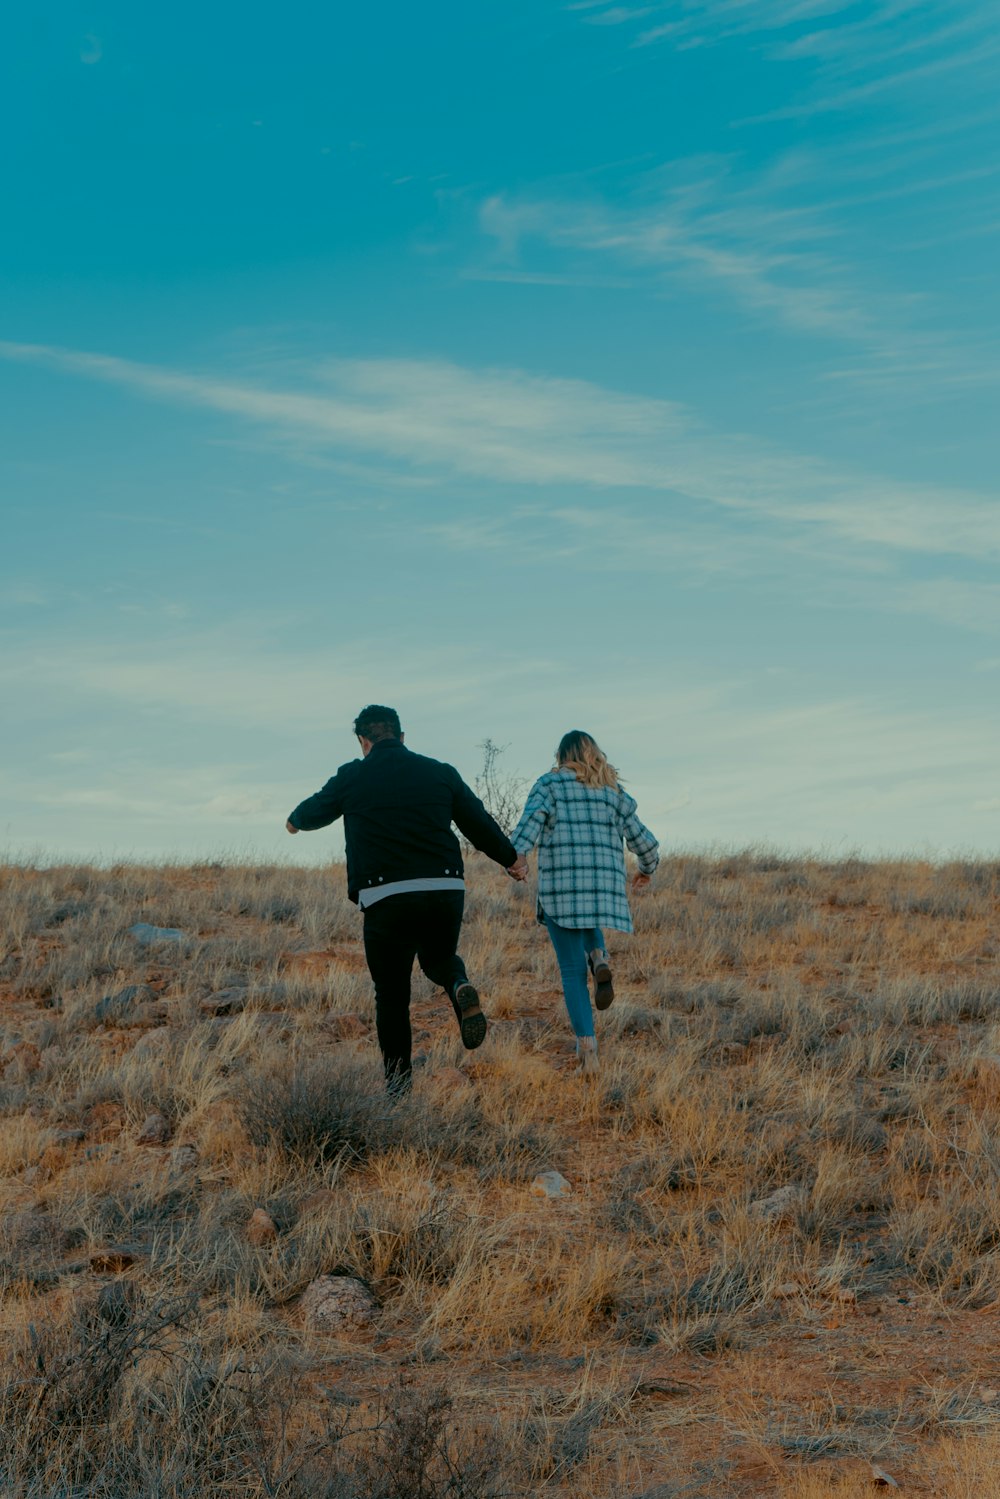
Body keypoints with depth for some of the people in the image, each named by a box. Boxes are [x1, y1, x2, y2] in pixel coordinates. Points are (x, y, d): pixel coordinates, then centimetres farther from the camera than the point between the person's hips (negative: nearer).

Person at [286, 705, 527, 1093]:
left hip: (386, 898, -2)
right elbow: (479, 822, 18)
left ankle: (398, 1083, 7)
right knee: (438, 957, 28)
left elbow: (315, 811, 24)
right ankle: (460, 987, -6)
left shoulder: (352, 778, 6)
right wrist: (511, 859, 34)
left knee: (391, 993, 9)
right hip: (446, 891, 2)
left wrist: (295, 821, 48)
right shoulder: (441, 773, 10)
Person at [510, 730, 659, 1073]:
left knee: (572, 968, 5)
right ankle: (600, 961, 2)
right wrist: (647, 868, 35)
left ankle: (587, 1045, -8)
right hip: (605, 885, 3)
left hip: (561, 885, -3)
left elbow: (533, 816, -13)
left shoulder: (550, 783, 7)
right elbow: (643, 841, 16)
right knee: (588, 927, 36)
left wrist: (515, 854, -23)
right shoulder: (614, 794, 15)